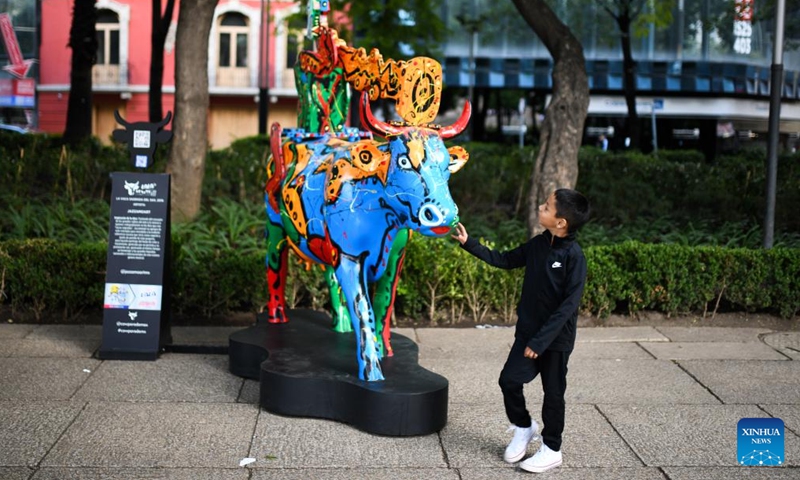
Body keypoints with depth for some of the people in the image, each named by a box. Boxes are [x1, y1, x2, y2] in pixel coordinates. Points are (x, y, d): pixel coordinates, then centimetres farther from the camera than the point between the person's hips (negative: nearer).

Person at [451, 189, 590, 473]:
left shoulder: (573, 256, -20)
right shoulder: (538, 245, -1)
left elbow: (570, 304, -22)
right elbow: (505, 260, 15)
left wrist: (541, 339, -23)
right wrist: (468, 243, 10)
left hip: (557, 338, -6)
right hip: (528, 331, 6)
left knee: (553, 393, 7)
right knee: (509, 380, 6)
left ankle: (551, 449, 24)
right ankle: (524, 427, 32)